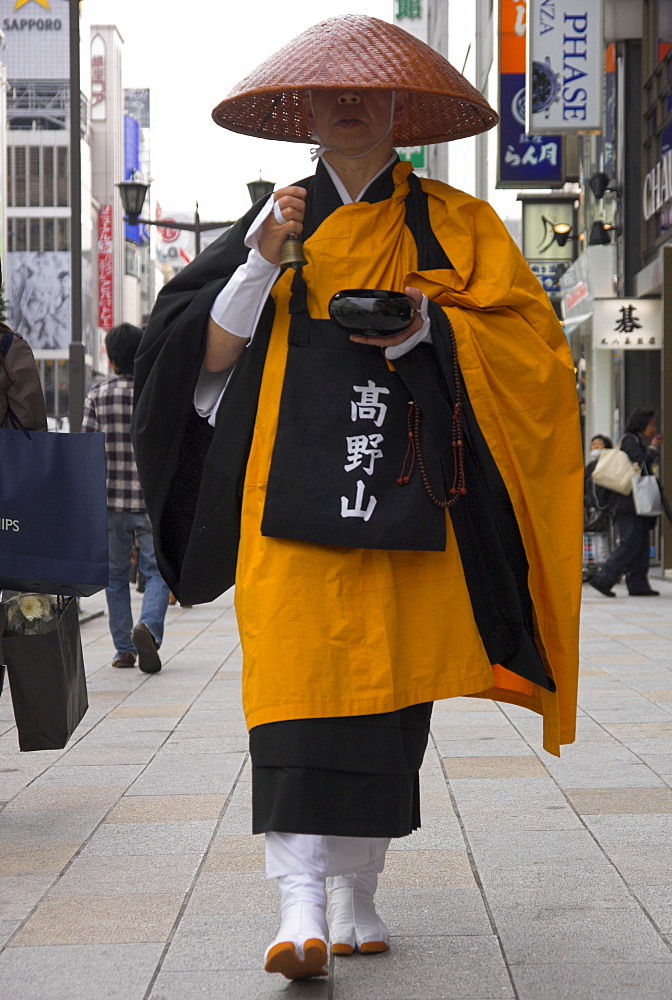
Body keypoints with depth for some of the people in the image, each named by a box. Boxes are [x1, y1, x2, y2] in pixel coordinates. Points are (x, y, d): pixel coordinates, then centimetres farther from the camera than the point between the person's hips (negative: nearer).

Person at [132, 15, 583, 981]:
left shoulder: (453, 226, 14)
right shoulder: (277, 221, 16)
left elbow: (532, 339, 5)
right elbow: (204, 355, 8)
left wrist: (428, 327, -10)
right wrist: (262, 264, -6)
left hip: (409, 497, 1)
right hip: (294, 492, 0)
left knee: (391, 683, 1)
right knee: (297, 677, -14)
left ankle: (358, 892, 14)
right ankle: (300, 901, -19)